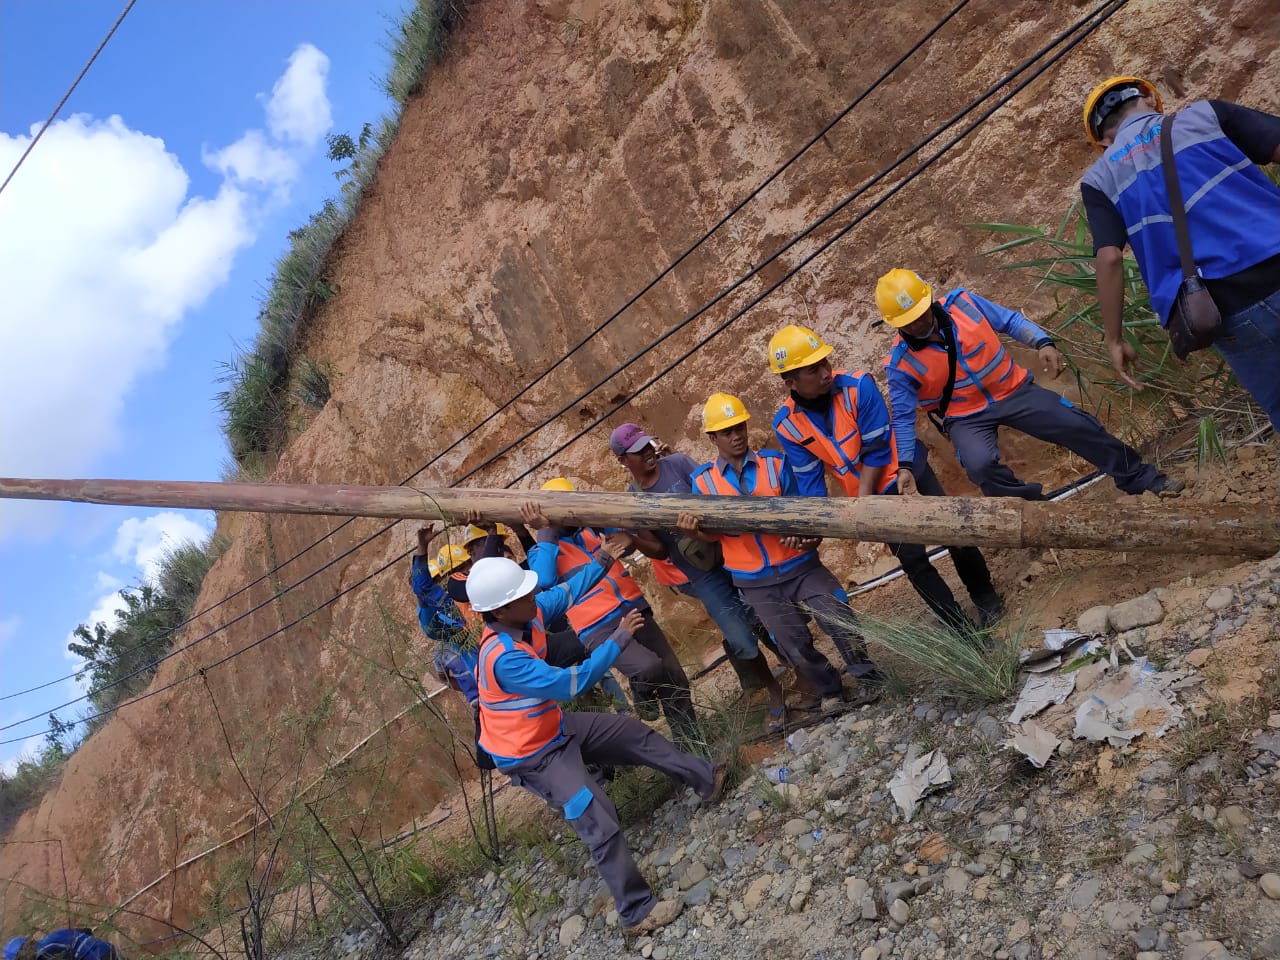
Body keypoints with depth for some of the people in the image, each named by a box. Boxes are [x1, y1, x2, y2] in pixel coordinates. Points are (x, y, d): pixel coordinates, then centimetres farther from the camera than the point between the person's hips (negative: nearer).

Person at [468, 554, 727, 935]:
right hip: (531, 756, -9)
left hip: (553, 728, 9)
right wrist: (618, 640, -29)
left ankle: (707, 779, 33)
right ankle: (638, 911, 4)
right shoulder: (503, 657, -37)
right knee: (600, 824, -12)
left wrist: (602, 559, 1)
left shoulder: (527, 614, -13)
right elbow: (569, 684, -34)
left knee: (636, 734, 16)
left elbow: (565, 592, 6)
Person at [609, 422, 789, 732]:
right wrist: (629, 538, -26)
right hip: (703, 577, -1)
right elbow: (658, 550, -7)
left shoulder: (678, 464, -4)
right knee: (742, 642, -5)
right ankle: (773, 691, 22)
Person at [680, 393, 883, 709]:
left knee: (840, 621, -8)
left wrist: (810, 538, -24)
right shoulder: (703, 479, -1)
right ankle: (830, 691, 32)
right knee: (796, 647, 7)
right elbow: (713, 533, 2)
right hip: (757, 582, 1)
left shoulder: (776, 462, -3)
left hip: (800, 566, -1)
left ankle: (868, 678, 17)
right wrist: (695, 531, -21)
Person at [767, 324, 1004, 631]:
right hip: (875, 496, 2)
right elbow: (808, 477, -7)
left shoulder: (858, 385, -24)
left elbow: (878, 449, -21)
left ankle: (985, 596, 25)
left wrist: (862, 500, -23)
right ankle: (959, 625, 19)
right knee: (912, 559, 4)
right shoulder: (786, 424, -15)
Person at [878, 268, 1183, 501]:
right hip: (967, 417, -2)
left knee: (1078, 425, -4)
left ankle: (1141, 479, 19)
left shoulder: (961, 303, -11)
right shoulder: (902, 363, -17)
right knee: (981, 465, -31)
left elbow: (1011, 321, 1)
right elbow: (903, 417, -12)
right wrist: (905, 466, -20)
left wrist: (1042, 343, -15)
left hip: (1012, 390, 2)